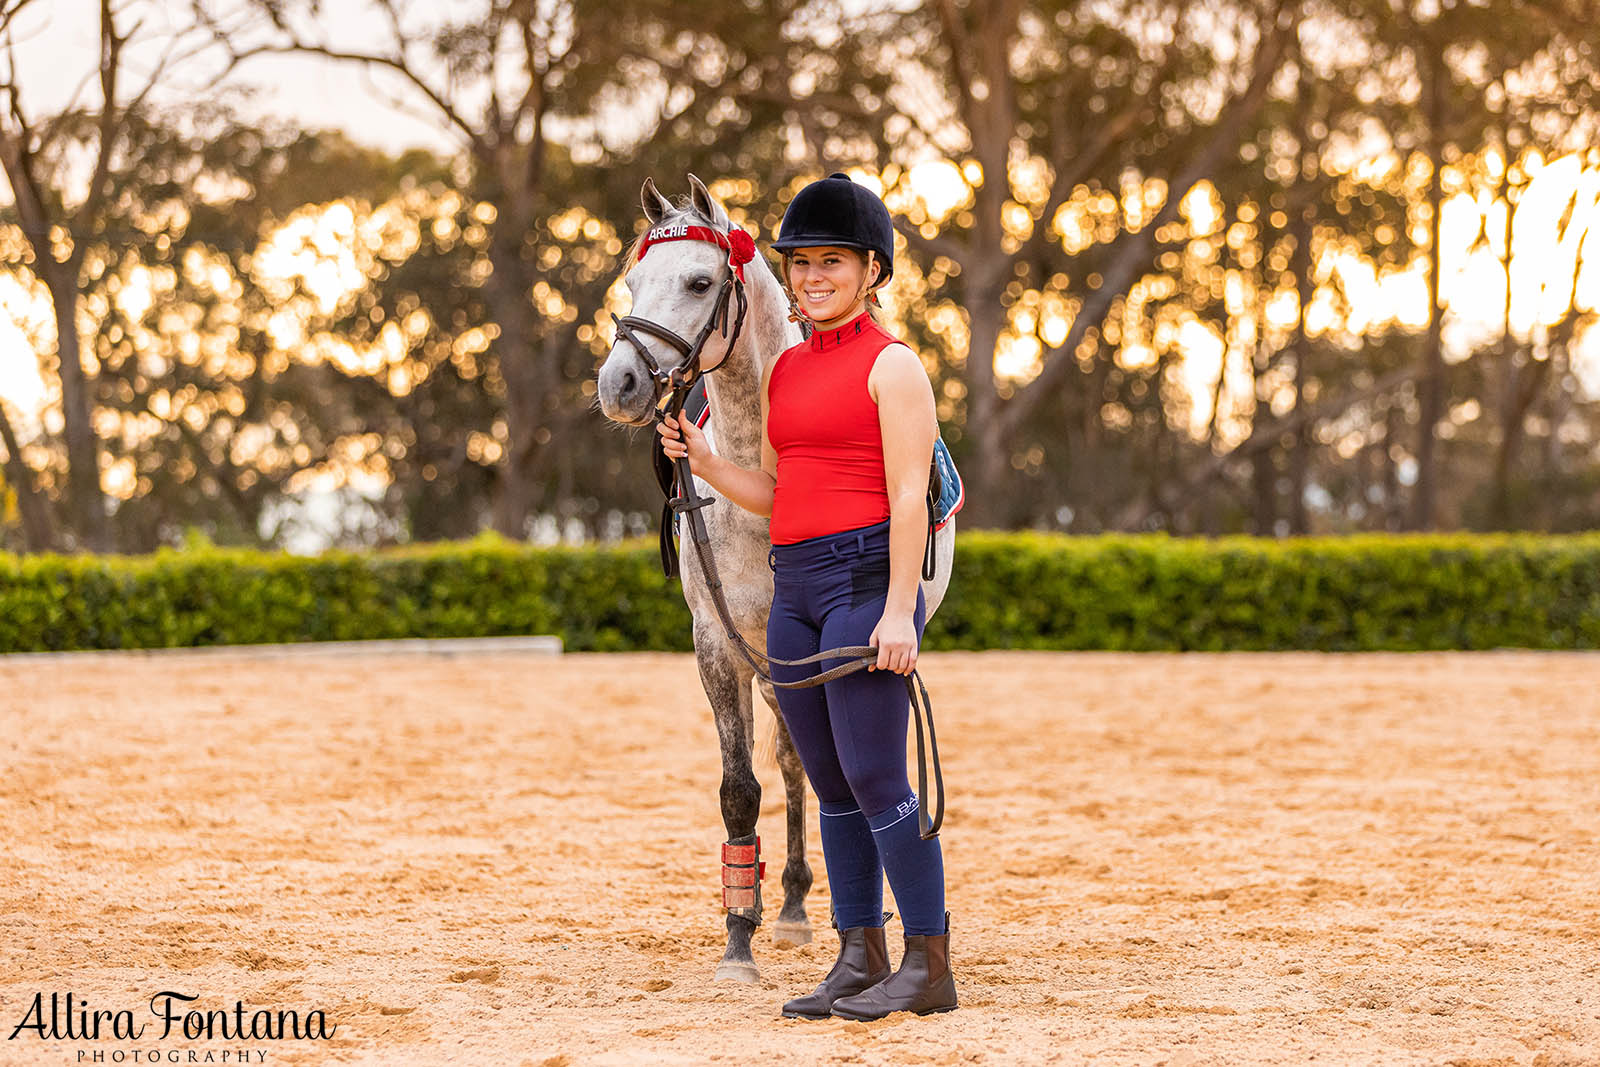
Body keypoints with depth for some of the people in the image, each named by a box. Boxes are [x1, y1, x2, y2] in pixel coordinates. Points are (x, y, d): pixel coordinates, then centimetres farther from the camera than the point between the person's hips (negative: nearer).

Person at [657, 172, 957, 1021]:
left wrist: (899, 610, -21)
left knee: (873, 778, -10)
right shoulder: (785, 370, 16)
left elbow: (909, 497, -13)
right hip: (795, 589, 8)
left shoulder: (892, 366, -6)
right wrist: (701, 462, 2)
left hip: (865, 578, -8)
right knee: (831, 785, 9)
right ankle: (859, 960, 15)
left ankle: (930, 965, -3)